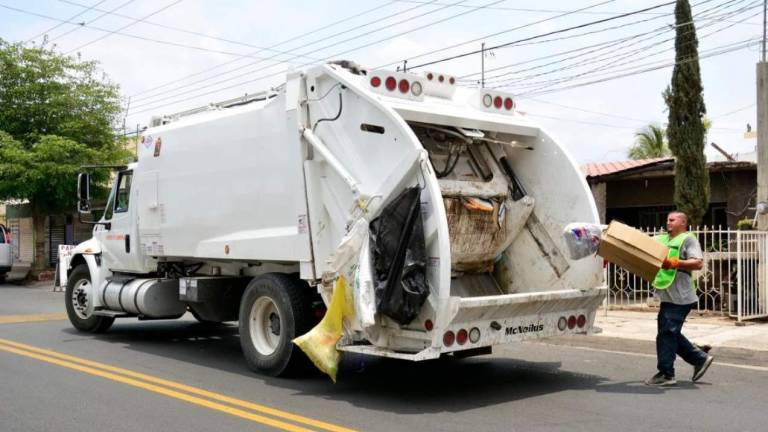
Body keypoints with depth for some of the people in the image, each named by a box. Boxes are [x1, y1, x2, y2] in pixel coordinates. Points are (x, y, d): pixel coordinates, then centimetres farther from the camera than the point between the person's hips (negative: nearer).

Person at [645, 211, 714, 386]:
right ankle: (700, 358, 26)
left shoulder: (688, 239, -3)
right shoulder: (660, 239, 18)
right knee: (671, 333, 14)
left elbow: (698, 263, -15)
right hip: (669, 297, 8)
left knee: (667, 333, -7)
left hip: (679, 297, -8)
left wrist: (674, 263, -22)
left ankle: (666, 374, 0)